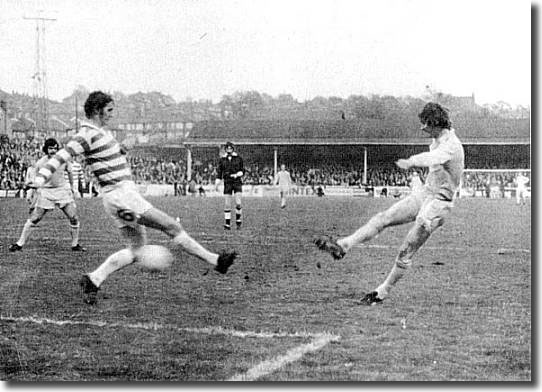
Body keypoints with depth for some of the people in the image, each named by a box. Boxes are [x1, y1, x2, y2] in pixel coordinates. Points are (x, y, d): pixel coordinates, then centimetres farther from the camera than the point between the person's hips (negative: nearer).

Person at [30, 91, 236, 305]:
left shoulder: (103, 131, 15)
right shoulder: (87, 135, -13)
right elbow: (62, 156, -21)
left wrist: (122, 148, 10)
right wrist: (42, 175, -35)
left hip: (124, 193, 10)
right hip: (120, 194, -10)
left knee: (136, 249, 10)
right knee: (172, 226, -7)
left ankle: (93, 280, 8)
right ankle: (215, 260, 0)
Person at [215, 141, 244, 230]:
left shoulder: (238, 158, 3)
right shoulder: (222, 159, 8)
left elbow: (242, 171, 6)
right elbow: (219, 172, 11)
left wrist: (237, 175, -13)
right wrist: (217, 183, 4)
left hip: (237, 182, -1)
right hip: (227, 183, 2)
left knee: (238, 203, -13)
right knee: (227, 205, -2)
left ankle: (238, 221, 10)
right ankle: (227, 224, 4)